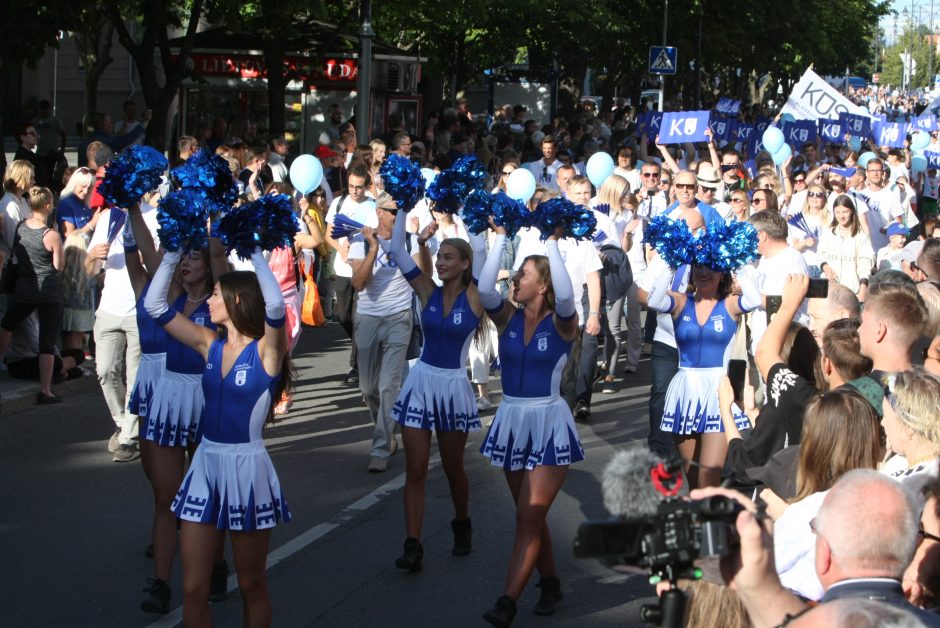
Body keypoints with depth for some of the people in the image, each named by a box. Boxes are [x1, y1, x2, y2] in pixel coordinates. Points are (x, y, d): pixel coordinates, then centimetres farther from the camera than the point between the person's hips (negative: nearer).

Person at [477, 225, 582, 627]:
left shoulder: (561, 322, -7)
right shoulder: (508, 318, 3)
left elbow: (565, 295, -29)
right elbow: (485, 289, -14)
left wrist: (552, 243, -24)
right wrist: (501, 239, -11)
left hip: (548, 424, -5)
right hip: (511, 420, 5)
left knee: (529, 518, -9)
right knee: (531, 517, 14)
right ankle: (550, 583, 30)